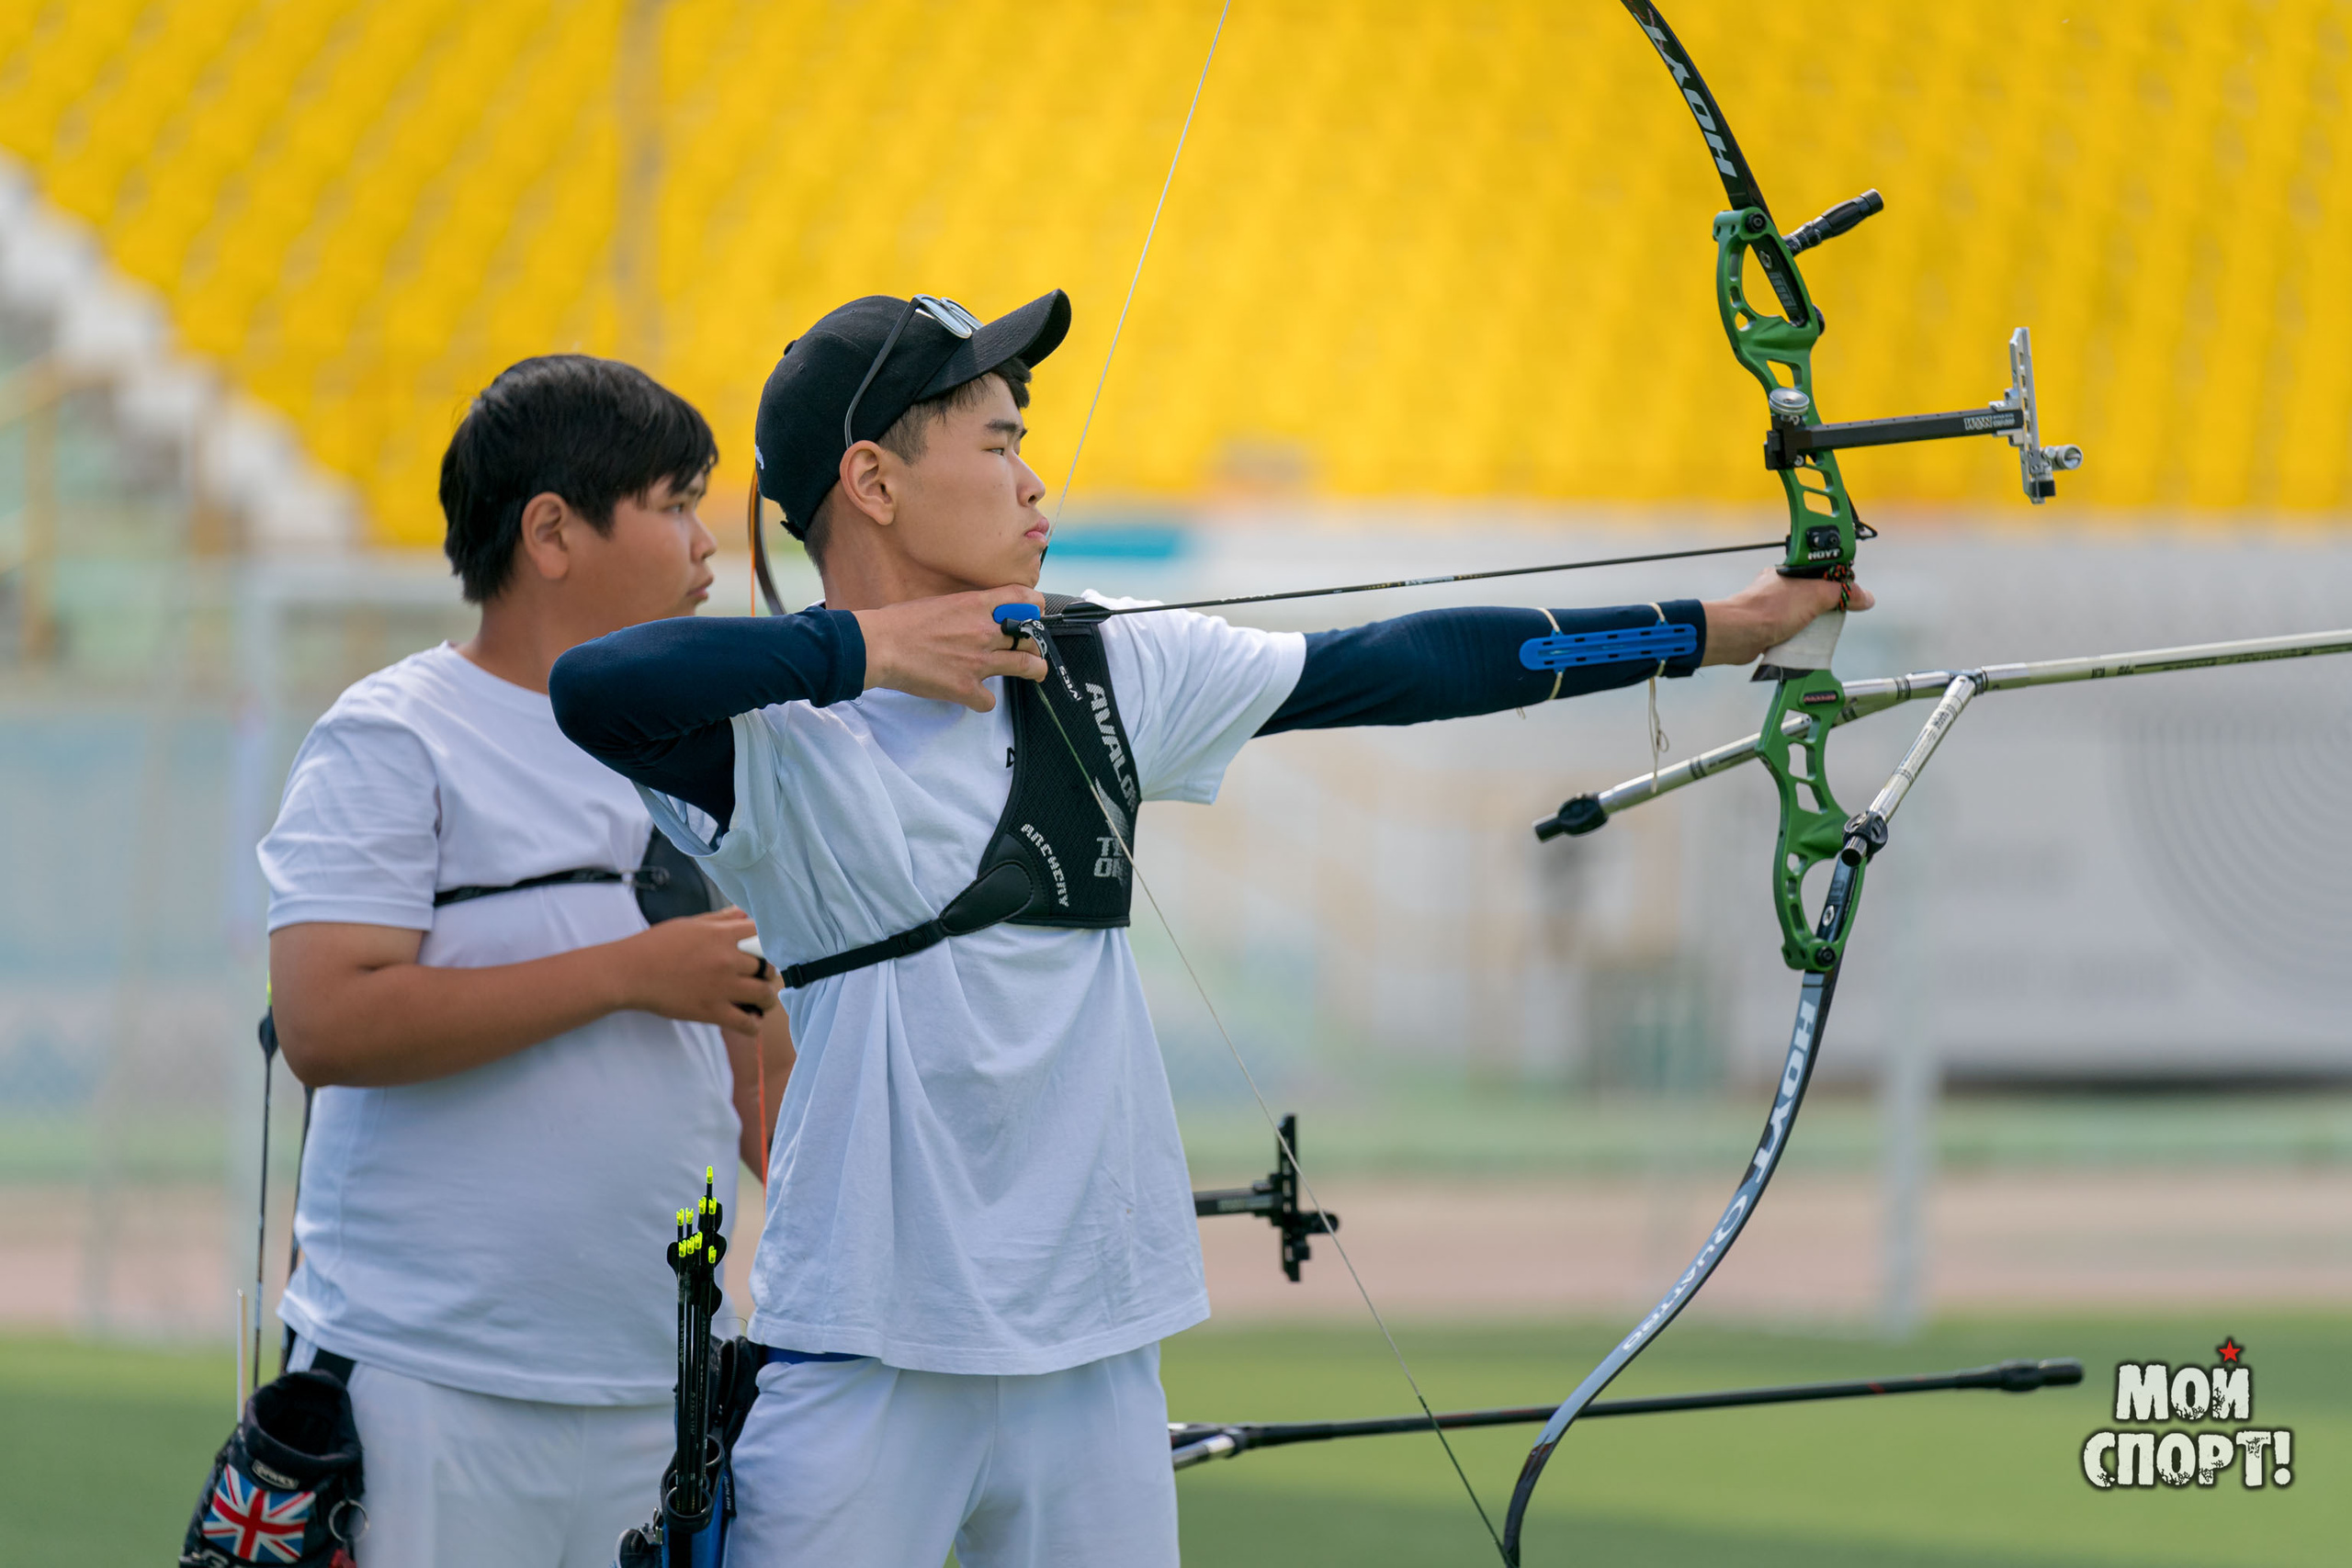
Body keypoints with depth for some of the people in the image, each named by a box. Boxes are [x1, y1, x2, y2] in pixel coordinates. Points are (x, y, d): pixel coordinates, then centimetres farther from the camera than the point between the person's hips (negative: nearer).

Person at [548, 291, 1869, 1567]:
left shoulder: (1107, 679, 9)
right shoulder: (772, 736, -10)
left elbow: (1391, 669, 13)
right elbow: (593, 688, -30)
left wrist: (1707, 630, 15)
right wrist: (864, 649, -20)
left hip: (1098, 1350, 6)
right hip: (868, 1366, -6)